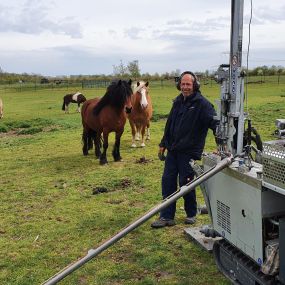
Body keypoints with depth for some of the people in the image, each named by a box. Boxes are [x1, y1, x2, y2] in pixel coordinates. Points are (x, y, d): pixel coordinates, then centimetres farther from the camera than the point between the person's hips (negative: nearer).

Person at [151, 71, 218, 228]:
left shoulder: (201, 103, -10)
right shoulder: (178, 102, 12)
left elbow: (214, 122, -19)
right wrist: (163, 144, 19)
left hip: (189, 152, -7)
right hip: (173, 149, 7)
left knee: (186, 183, 1)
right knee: (167, 181, 6)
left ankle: (191, 214, 24)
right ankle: (167, 217, 16)